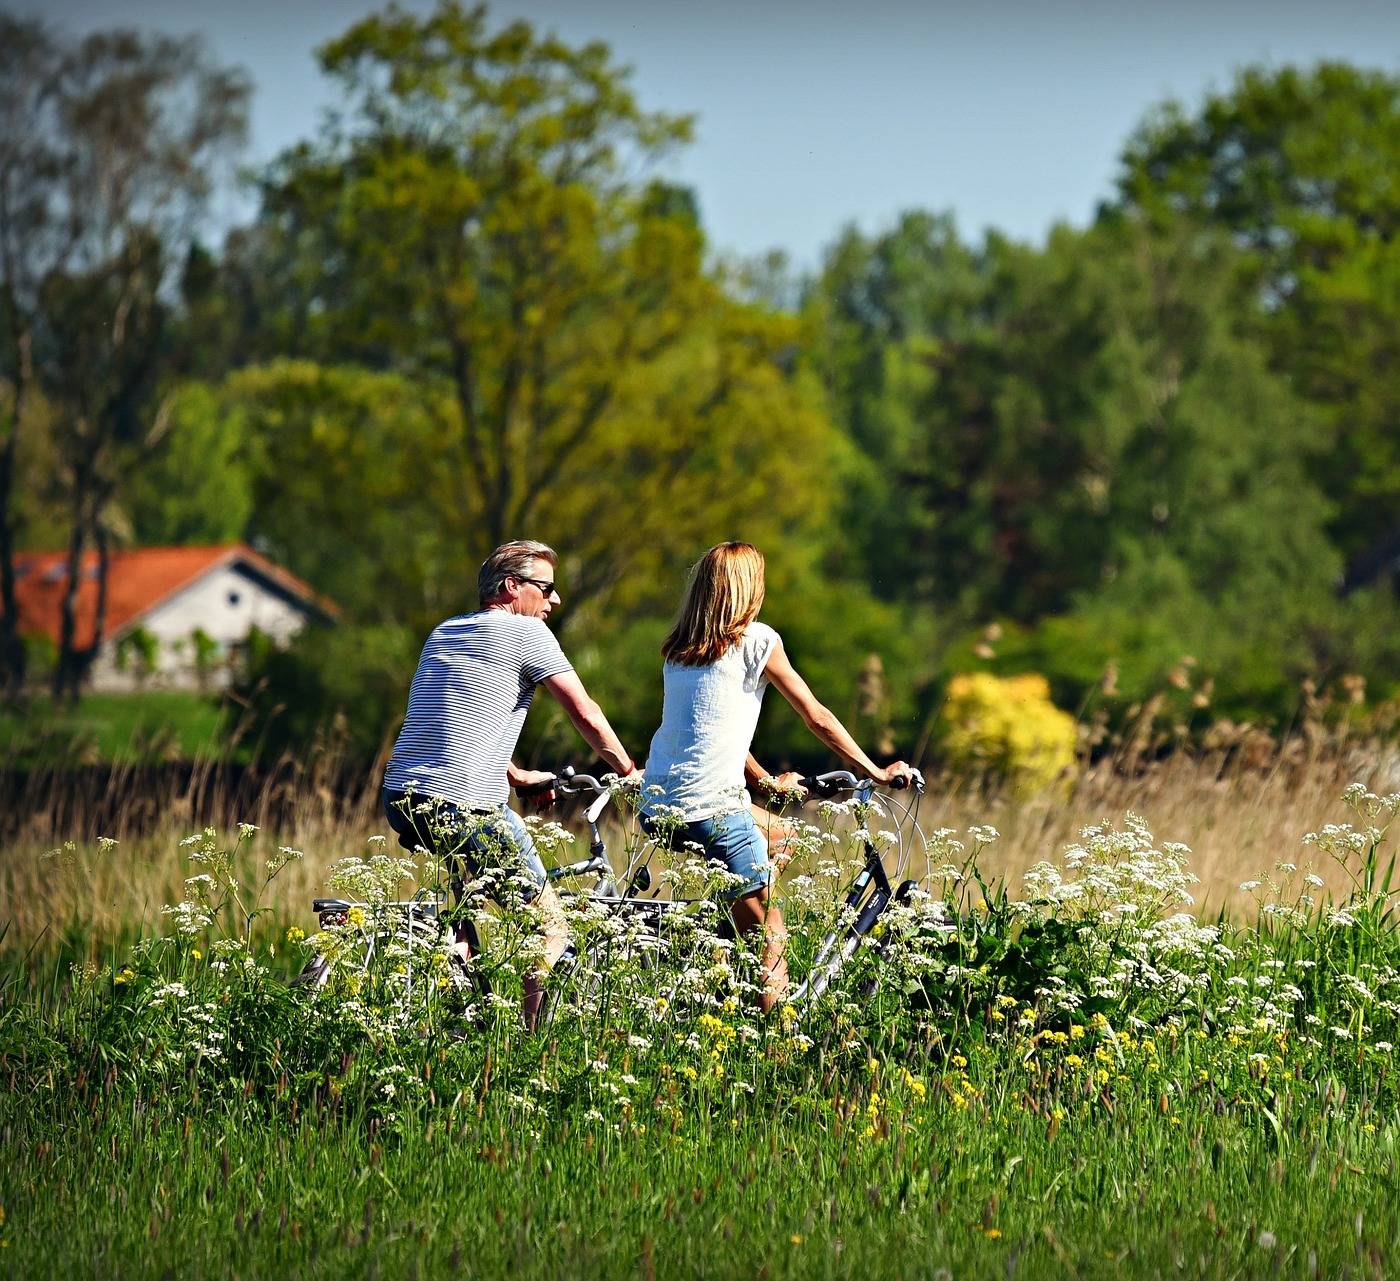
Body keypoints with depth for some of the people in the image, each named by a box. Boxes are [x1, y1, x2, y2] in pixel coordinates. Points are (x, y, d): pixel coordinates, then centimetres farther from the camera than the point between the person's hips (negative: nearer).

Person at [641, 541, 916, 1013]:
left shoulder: (678, 647, 17)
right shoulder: (756, 639, -1)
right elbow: (817, 717, 4)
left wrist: (766, 781, 34)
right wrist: (876, 772, 13)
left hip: (655, 810, 7)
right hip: (710, 811, -7)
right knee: (771, 941, 0)